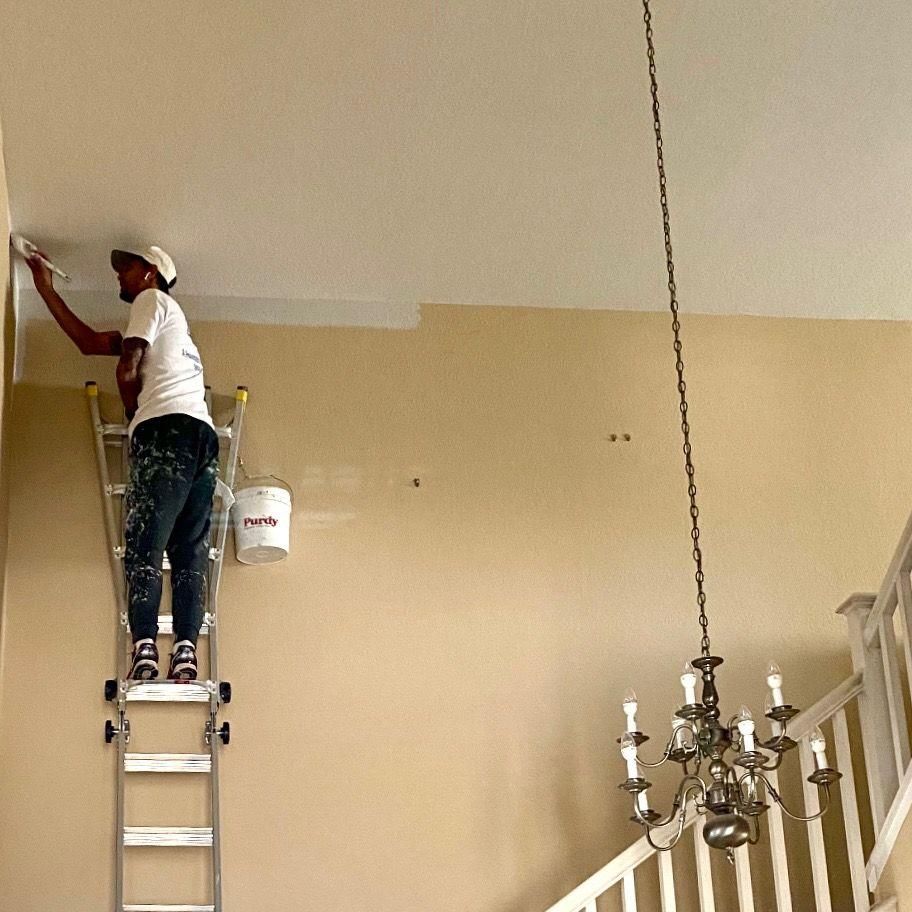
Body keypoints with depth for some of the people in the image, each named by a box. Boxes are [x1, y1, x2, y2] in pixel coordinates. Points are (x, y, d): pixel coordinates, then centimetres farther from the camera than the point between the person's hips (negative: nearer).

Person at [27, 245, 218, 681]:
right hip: (202, 436, 8)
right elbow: (89, 342, 39)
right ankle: (186, 648, -13)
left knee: (143, 544, -13)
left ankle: (144, 646, -23)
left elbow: (127, 371, -1)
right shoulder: (165, 320, 36)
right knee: (190, 551, -1)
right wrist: (46, 289, 43)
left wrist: (134, 417, 16)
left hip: (168, 430, -8)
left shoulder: (152, 300, 10)